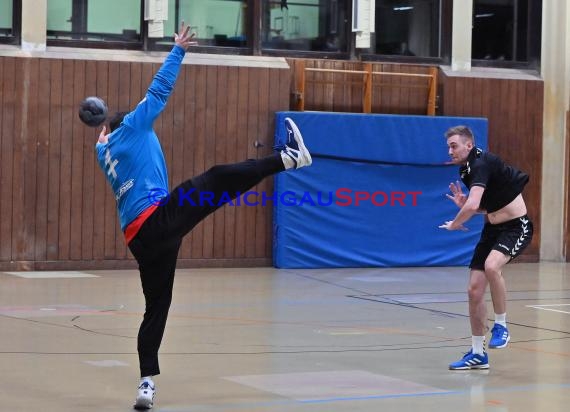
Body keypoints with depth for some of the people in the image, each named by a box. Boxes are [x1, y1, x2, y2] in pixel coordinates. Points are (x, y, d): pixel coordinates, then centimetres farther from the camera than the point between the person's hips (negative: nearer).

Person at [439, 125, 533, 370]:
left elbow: (473, 205, -34)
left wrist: (455, 224, -14)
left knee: (491, 266, -36)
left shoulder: (482, 164, -21)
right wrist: (463, 203, 2)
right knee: (475, 289, 2)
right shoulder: (466, 169, 8)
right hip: (492, 229, 9)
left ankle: (501, 325, -15)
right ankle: (478, 354, 12)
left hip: (516, 227, -9)